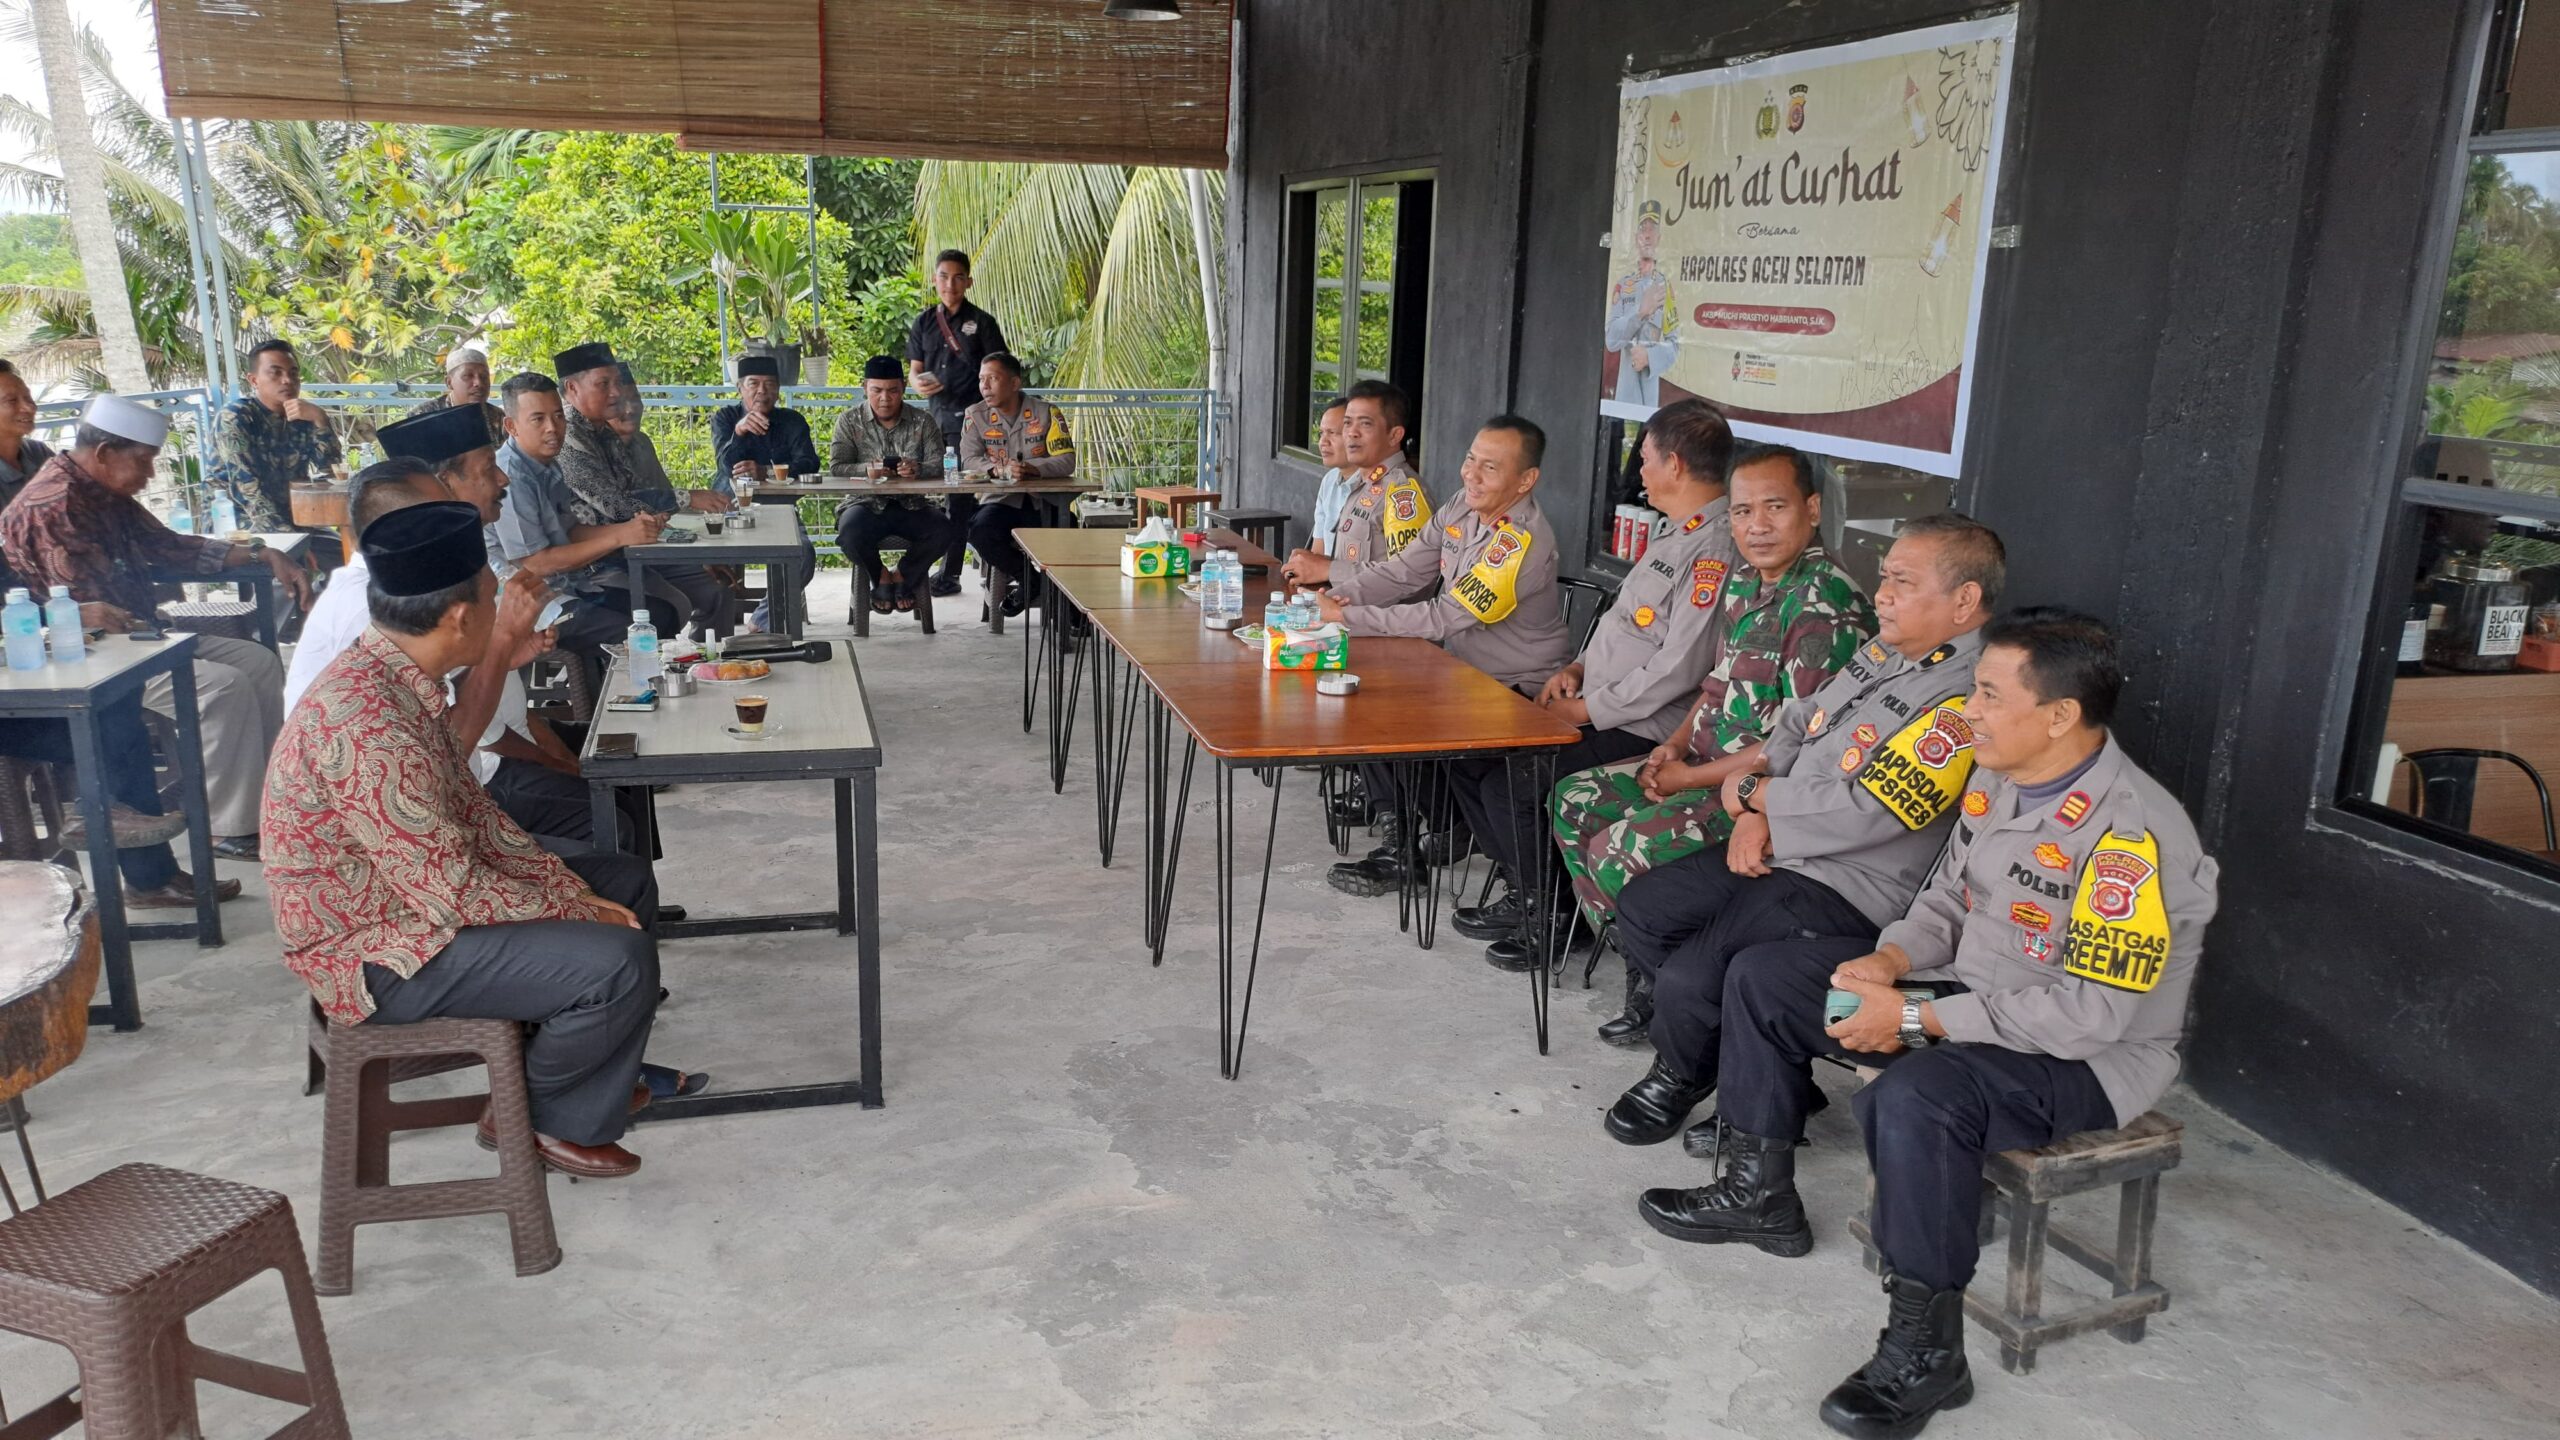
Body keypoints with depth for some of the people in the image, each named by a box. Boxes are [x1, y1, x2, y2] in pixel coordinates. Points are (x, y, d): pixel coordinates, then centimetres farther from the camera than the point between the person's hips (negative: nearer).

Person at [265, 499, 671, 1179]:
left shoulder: (391, 676, 1)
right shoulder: (367, 728, -31)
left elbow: (466, 806, 9)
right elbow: (453, 892, -28)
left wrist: (559, 879, -1)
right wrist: (571, 909, -14)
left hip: (416, 892, 10)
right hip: (377, 953, -10)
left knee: (628, 880, 13)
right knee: (621, 960, -22)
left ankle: (585, 1070, 22)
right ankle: (537, 1111, 5)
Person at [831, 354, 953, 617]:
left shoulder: (923, 422, 7)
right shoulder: (849, 422, 5)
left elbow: (938, 465, -4)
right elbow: (836, 467, -4)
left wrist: (918, 469, -30)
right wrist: (865, 470, -26)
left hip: (911, 505, 1)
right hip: (866, 503, -1)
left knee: (942, 531, -28)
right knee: (850, 533, -34)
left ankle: (904, 577, 5)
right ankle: (880, 580, 2)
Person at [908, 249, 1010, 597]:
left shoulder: (981, 322, 1)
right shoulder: (924, 323, 12)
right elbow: (914, 369, 16)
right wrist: (919, 384, -7)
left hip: (969, 419, -4)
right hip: (935, 417, 4)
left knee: (959, 498, -7)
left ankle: (950, 573, -4)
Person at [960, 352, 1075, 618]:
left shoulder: (1047, 413, 1)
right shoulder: (976, 416, 7)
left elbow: (1067, 460, -9)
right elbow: (969, 461, -4)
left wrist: (1030, 468, -27)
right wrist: (998, 470, -26)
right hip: (1001, 502, 1)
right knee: (980, 530, -29)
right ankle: (1029, 579, -5)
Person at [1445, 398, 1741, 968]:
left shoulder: (1715, 548, -19)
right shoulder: (1680, 534, 15)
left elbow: (1680, 668, -25)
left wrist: (1588, 709, -18)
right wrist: (1578, 668, 9)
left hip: (1640, 728, -11)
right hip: (1595, 704, 11)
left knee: (1509, 785, -20)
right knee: (1470, 754, 5)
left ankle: (1550, 915, 1)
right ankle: (1529, 885, 12)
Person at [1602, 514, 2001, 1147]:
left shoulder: (1965, 703, -23)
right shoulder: (1885, 651, 8)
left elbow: (1859, 813, -27)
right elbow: (1797, 727, 15)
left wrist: (1751, 792, -11)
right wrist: (1756, 814, -3)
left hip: (1848, 891, -10)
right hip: (1779, 852, 10)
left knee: (1689, 979, -19)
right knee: (1640, 908, 10)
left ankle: (1684, 1079, 14)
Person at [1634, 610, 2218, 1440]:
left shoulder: (2133, 837, -28)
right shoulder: (1995, 779, -2)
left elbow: (2091, 1013, -30)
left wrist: (1916, 1017, -28)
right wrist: (1890, 961, -10)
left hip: (2088, 1058, -9)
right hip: (1970, 998, 9)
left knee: (1916, 1094, -39)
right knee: (1764, 976, 6)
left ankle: (1925, 1351, -21)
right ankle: (1761, 1194, 19)